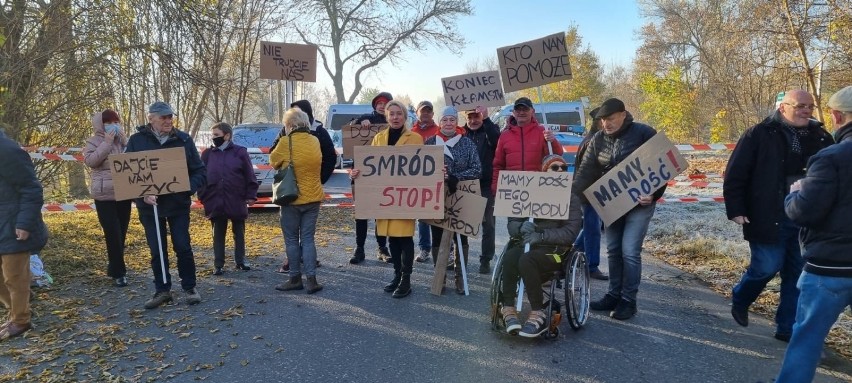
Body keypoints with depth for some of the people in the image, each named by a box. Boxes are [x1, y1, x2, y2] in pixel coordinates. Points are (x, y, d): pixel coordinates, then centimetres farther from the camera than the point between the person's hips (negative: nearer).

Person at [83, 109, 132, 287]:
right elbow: (90, 161, -16)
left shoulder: (124, 139, 11)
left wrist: (125, 142, -9)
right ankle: (118, 272, 0)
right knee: (113, 234, -9)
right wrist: (107, 143, -17)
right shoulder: (94, 141, -1)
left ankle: (114, 268, 25)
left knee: (121, 233, 10)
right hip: (104, 195, -4)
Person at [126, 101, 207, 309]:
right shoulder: (136, 141, -3)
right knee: (156, 251, 9)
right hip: (149, 206, 1)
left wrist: (189, 188, -19)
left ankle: (190, 288, 17)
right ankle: (162, 290, 21)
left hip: (178, 204, -1)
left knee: (183, 247, 3)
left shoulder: (183, 140, -3)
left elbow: (200, 171, -1)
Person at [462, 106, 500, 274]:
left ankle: (486, 260, 12)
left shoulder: (490, 130, 2)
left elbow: (496, 140, -22)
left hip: (486, 185, -2)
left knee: (488, 224, 3)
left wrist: (486, 118, -31)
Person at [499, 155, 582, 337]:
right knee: (509, 257, -31)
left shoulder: (571, 198, 6)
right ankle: (508, 309, -25)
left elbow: (570, 233, -6)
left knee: (526, 260, -34)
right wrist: (522, 227, -15)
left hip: (554, 249, -3)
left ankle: (538, 314, -24)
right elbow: (512, 223, 9)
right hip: (526, 244, 3)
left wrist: (541, 235, -19)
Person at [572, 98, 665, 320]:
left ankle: (628, 300, 5)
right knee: (613, 250, 10)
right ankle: (614, 295, 22)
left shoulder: (644, 134, -13)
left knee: (629, 251, -7)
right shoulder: (598, 140, 2)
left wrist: (653, 194, -22)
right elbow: (585, 172, -1)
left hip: (639, 202, -5)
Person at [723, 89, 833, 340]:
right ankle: (739, 301, 27)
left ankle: (787, 328, 20)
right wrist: (735, 210, -10)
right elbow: (735, 175, -6)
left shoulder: (821, 138, 7)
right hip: (769, 218, -4)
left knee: (798, 274, 8)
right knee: (767, 268, -2)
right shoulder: (759, 135, -5)